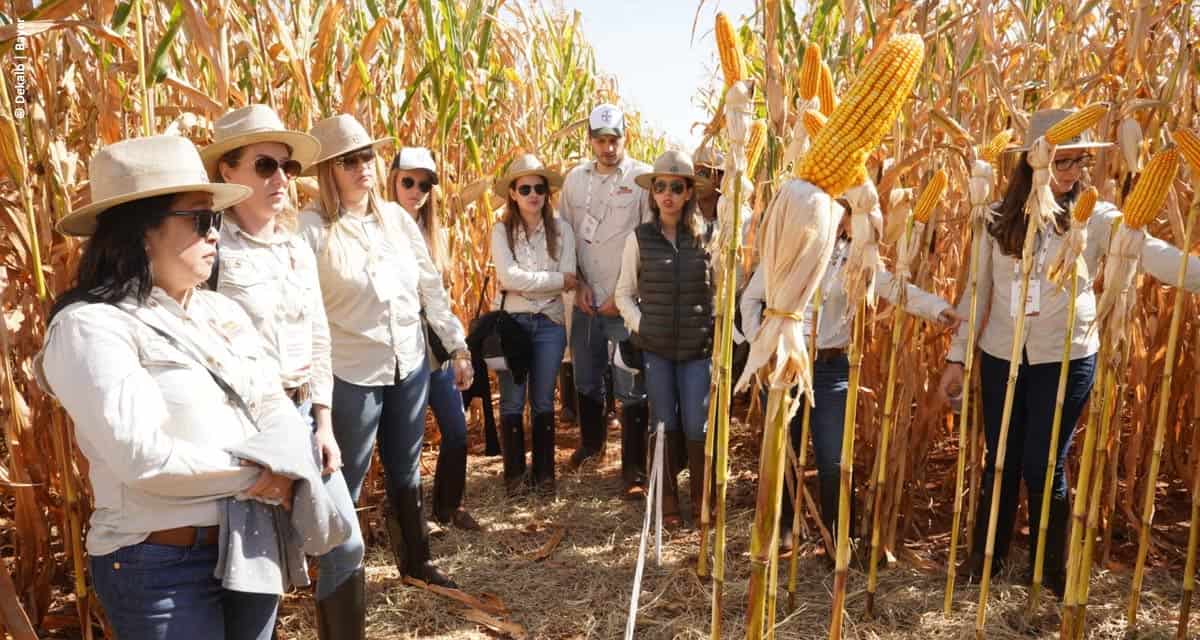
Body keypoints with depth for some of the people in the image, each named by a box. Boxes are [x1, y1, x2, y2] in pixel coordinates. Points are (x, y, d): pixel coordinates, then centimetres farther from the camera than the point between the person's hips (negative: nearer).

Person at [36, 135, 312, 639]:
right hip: (163, 564, -6)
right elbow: (145, 456, -25)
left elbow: (273, 402, 3)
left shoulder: (222, 311, 6)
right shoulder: (91, 325, -16)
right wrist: (256, 476, -15)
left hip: (254, 542, 7)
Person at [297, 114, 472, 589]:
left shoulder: (397, 217, 3)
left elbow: (432, 286, 8)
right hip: (350, 375, -4)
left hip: (410, 366, 5)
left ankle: (417, 559, 38)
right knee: (346, 481, 9)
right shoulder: (311, 226, -12)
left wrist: (457, 345, 7)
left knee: (406, 471, 19)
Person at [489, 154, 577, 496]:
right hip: (510, 322, -1)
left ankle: (544, 472, 23)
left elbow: (568, 279, -8)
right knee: (512, 402, 8)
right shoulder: (502, 230, -4)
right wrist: (555, 279, -14)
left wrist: (526, 283, -12)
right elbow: (509, 277, -17)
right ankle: (515, 472, 22)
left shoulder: (561, 230, 0)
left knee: (543, 402, 11)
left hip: (549, 323, 1)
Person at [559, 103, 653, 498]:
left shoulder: (643, 178, -6)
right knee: (586, 381, 17)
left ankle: (634, 470, 12)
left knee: (632, 390, -1)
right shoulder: (575, 179, 7)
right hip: (586, 301, 4)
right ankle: (591, 441, 41)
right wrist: (578, 283, 0)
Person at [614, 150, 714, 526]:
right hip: (654, 347, 0)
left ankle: (701, 501, 21)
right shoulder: (639, 238, 0)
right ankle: (667, 500, 23)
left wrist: (719, 332, -1)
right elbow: (624, 293, 6)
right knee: (664, 424, 8)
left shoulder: (706, 237, 2)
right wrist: (640, 325, -7)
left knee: (697, 427, 2)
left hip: (698, 348, 0)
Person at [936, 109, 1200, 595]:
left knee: (1043, 465, 5)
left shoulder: (1095, 217, -5)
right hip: (1000, 357, 2)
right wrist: (957, 355, 4)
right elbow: (977, 290, 4)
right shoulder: (998, 217, 0)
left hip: (1067, 359, -2)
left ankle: (1051, 570, 27)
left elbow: (1158, 256, -16)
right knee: (1000, 461, 12)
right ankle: (985, 560, 30)